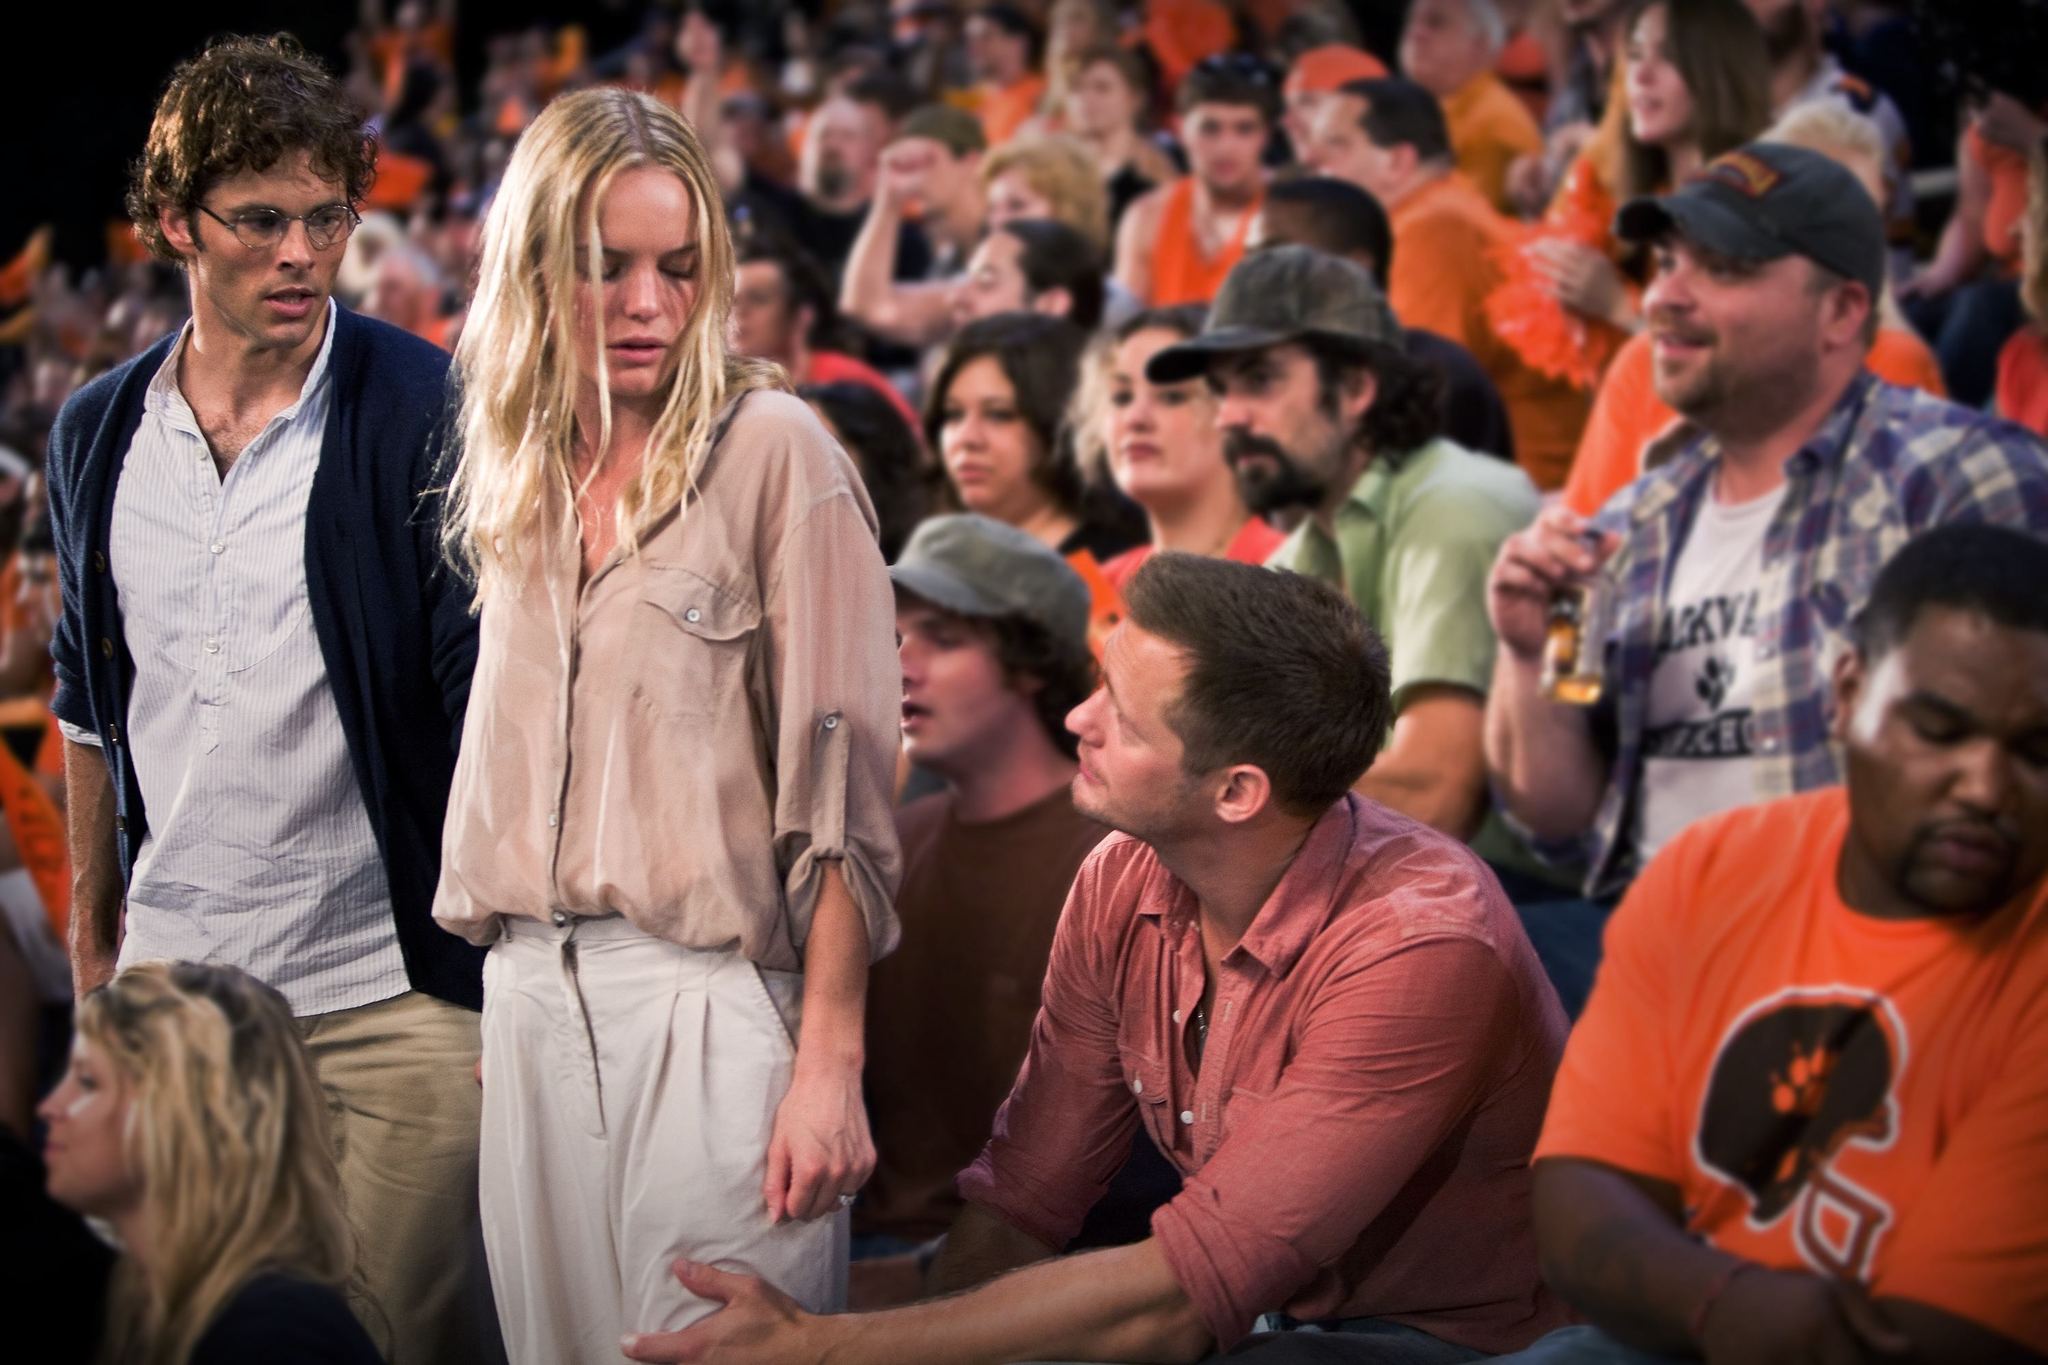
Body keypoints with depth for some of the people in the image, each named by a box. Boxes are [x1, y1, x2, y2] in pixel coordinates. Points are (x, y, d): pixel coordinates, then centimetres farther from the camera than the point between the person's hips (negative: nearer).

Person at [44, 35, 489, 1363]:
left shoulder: (429, 416, -9)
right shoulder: (100, 433, 7)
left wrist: (509, 960, -14)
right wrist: (93, 938, 20)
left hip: (393, 1002, -4)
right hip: (173, 983, 5)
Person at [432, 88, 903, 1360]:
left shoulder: (776, 454, -6)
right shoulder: (518, 478, 13)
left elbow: (840, 779, -10)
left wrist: (830, 1062, -15)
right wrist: (502, 993, 14)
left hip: (710, 1000, -5)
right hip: (534, 1004, 6)